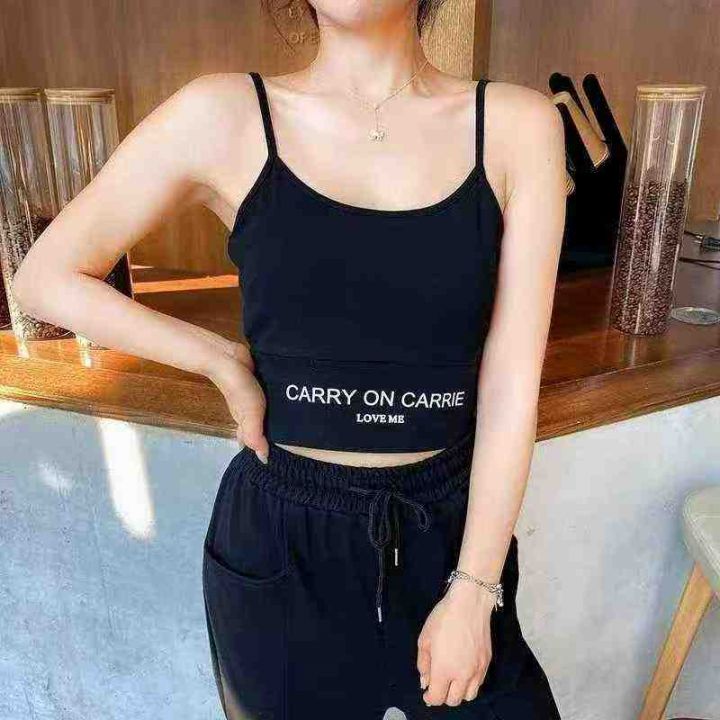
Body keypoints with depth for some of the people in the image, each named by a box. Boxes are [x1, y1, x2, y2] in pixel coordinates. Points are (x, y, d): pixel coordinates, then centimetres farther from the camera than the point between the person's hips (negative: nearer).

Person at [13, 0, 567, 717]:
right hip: (279, 540, 0)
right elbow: (45, 276, 1)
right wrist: (227, 364, -5)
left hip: (450, 532, 1)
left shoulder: (517, 124, -6)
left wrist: (473, 590, -7)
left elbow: (511, 381, -7)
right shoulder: (224, 114, -8)